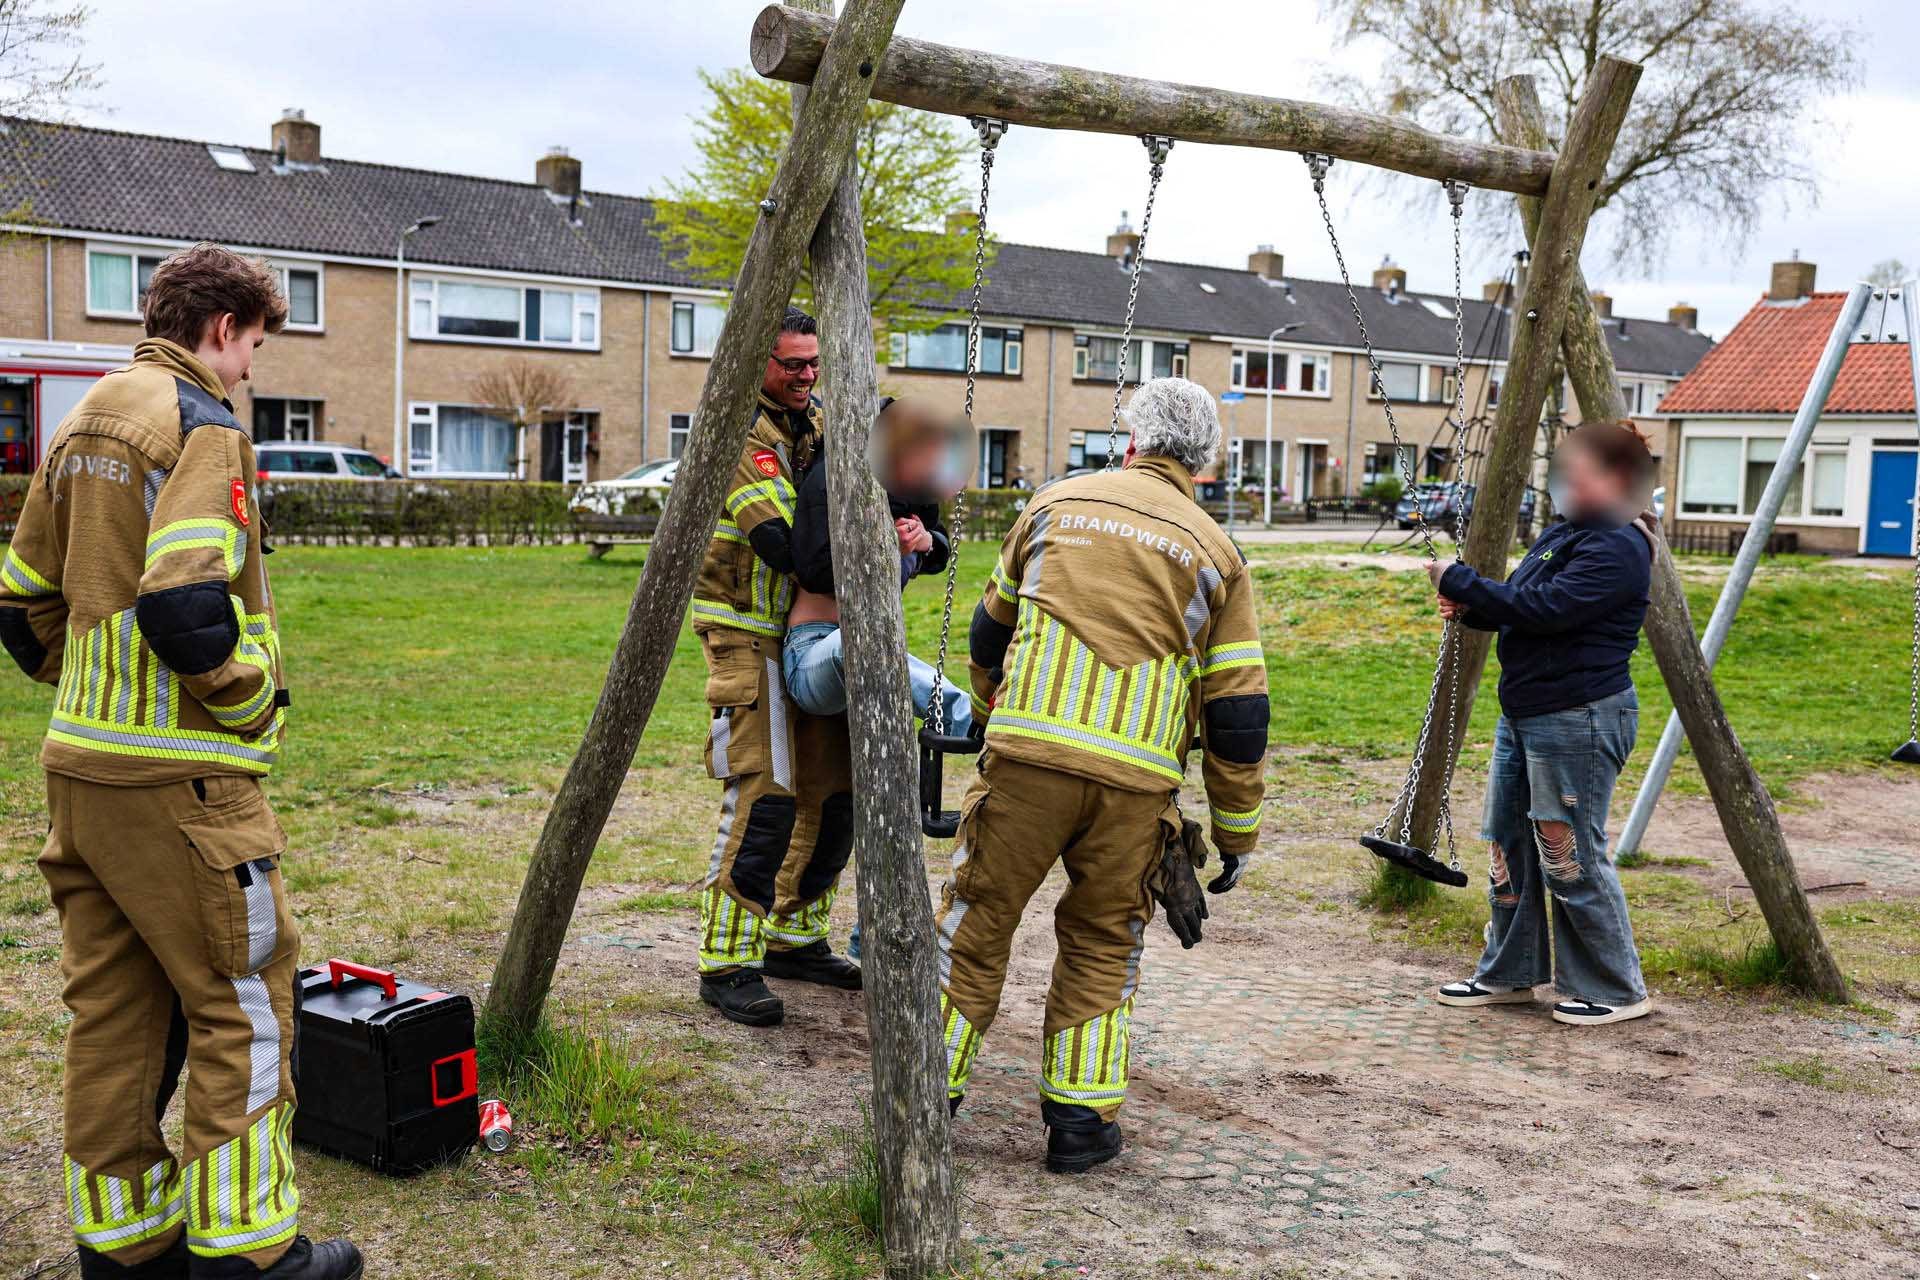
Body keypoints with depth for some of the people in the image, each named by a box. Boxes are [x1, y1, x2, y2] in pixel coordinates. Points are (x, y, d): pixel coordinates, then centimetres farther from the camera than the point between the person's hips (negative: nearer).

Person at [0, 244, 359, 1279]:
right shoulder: (200, 423, -13)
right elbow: (185, 609, -25)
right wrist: (256, 699, -10)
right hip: (180, 778, -9)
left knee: (113, 1009, 15)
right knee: (244, 1003, 2)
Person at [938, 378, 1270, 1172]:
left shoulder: (1056, 504, 13)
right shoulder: (1215, 552, 9)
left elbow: (990, 629, 23)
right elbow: (1239, 712, 6)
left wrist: (993, 714, 41)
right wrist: (1237, 832, 14)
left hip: (1027, 751, 0)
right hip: (1136, 779, 0)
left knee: (978, 920, 12)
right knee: (1103, 942, 17)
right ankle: (1082, 1117, 17)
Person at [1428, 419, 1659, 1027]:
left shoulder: (1616, 548, -15)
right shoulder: (1559, 535, 16)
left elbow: (1544, 609, -24)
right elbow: (1514, 607, 18)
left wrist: (1461, 581, -18)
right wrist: (1469, 607, -3)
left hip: (1579, 719, -10)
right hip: (1523, 713, 10)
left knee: (1571, 855, -4)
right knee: (1507, 843, 14)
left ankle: (1616, 991, 11)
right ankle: (1510, 974, 26)